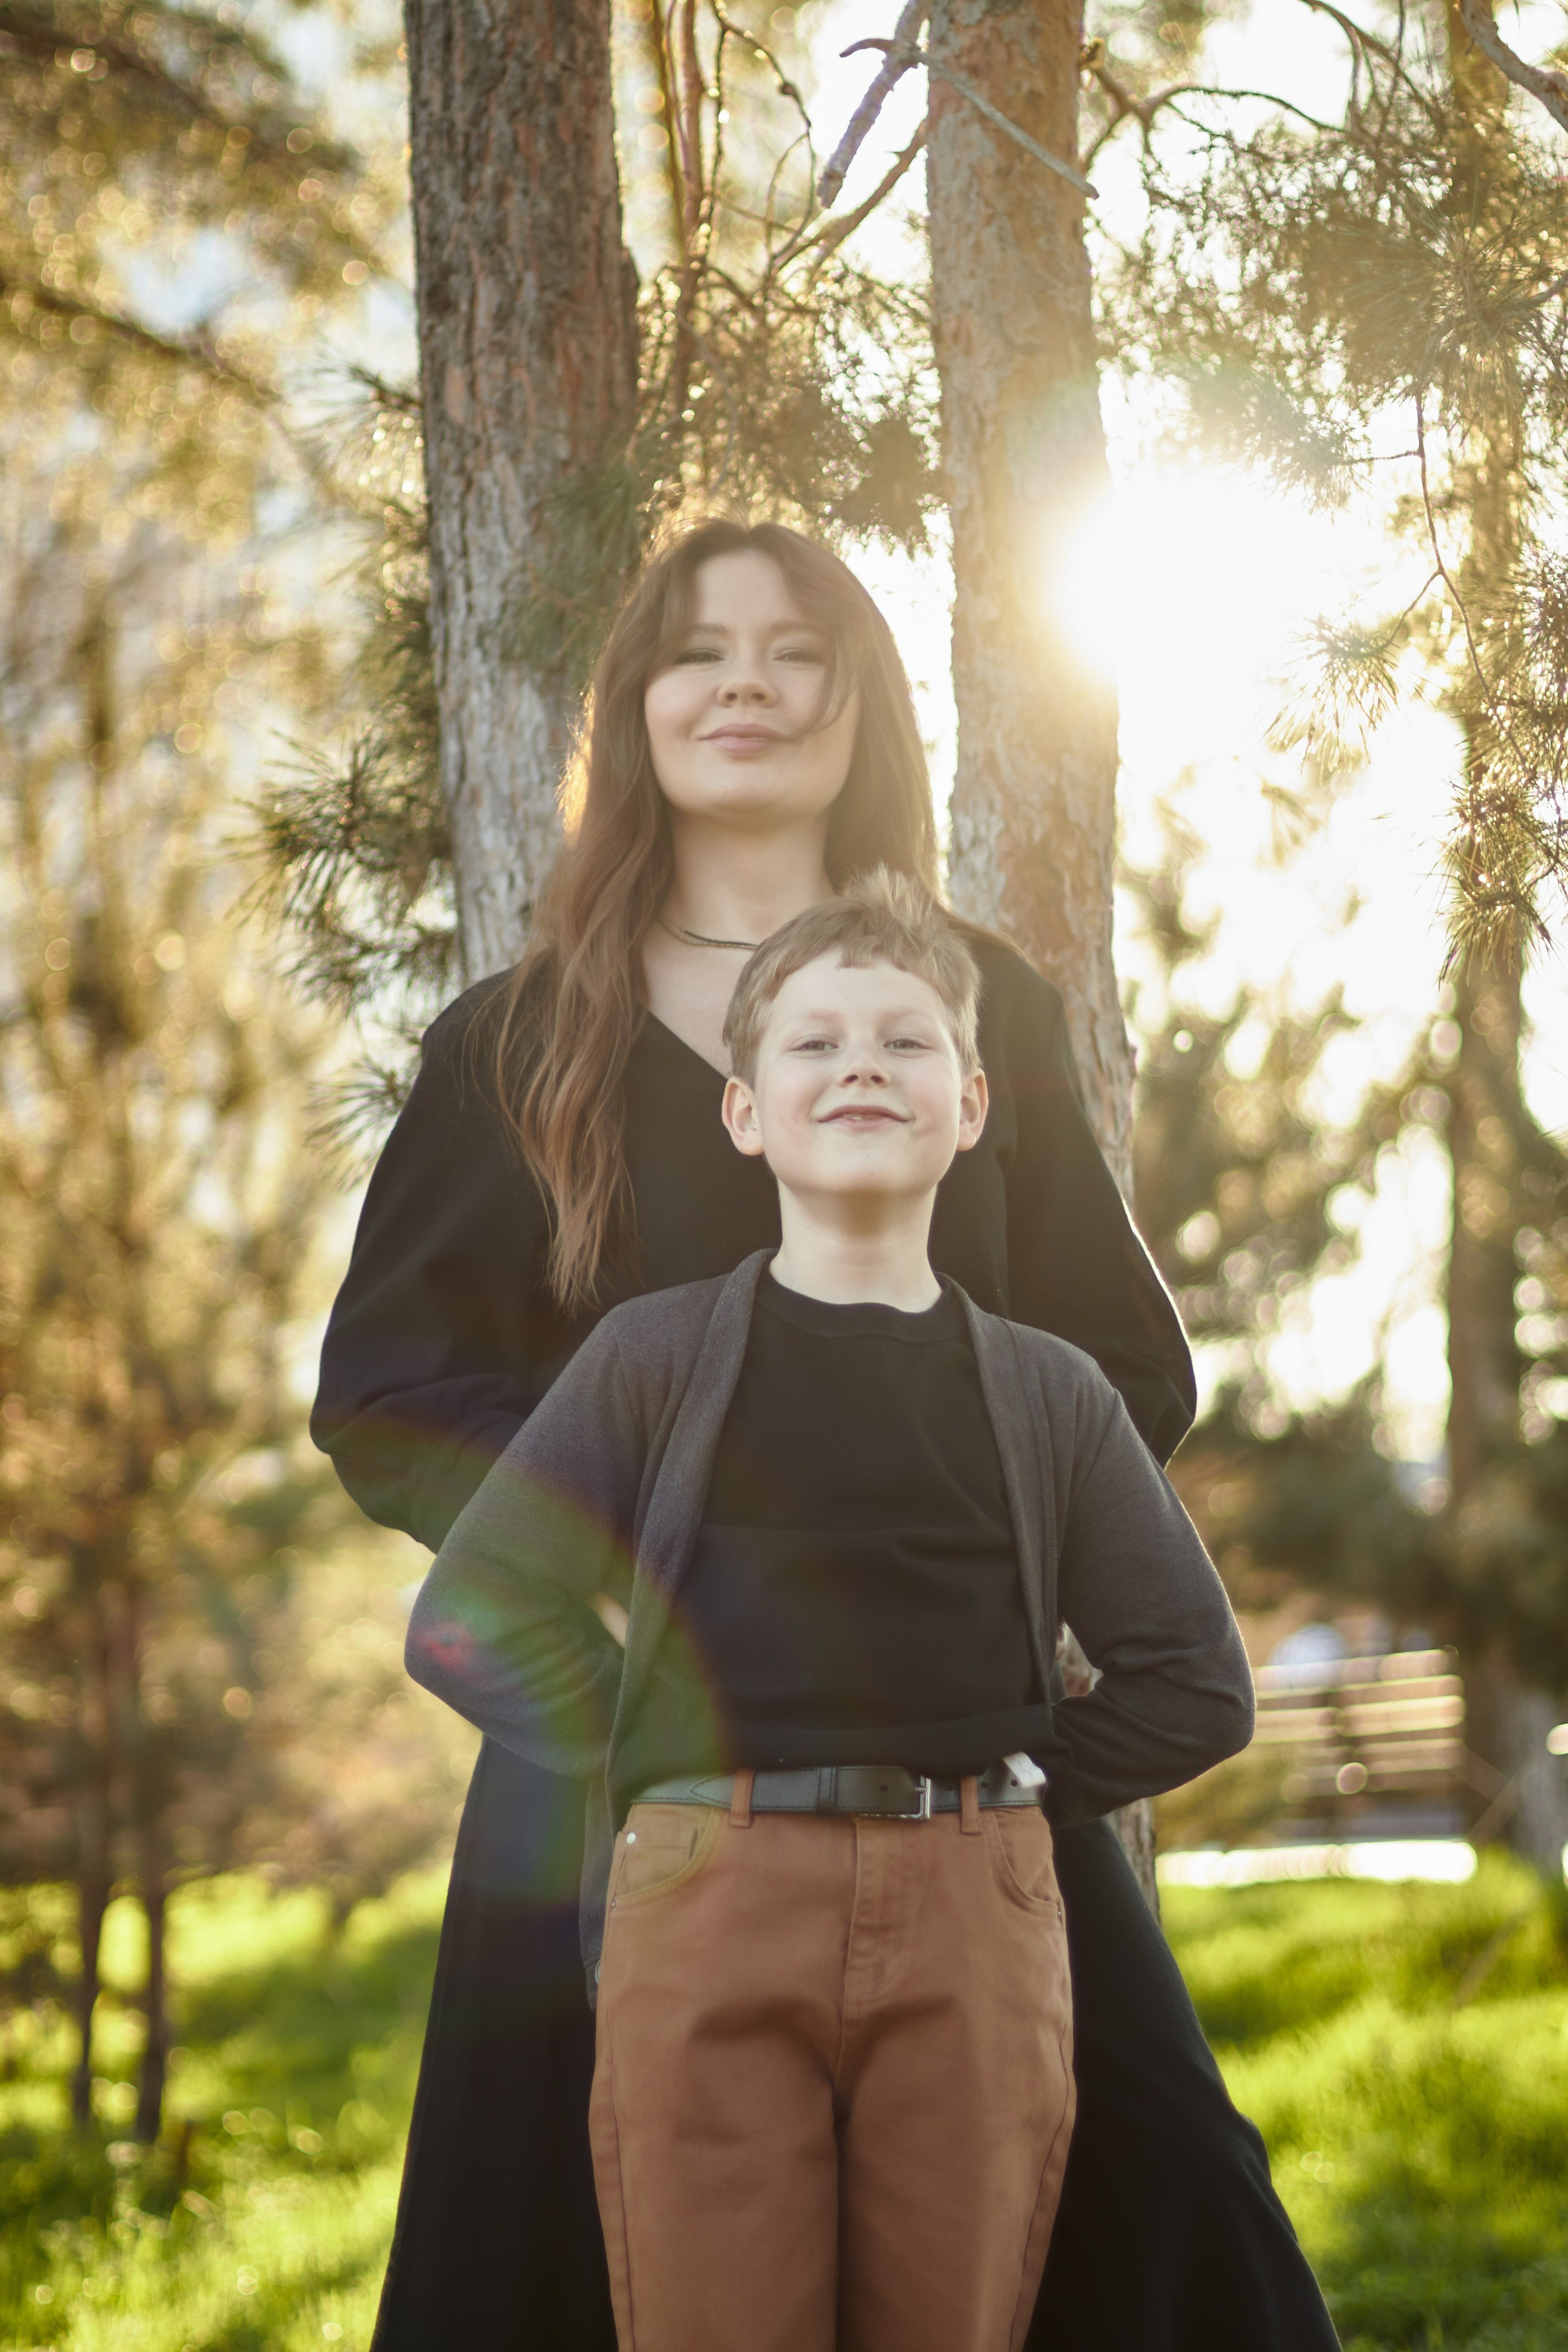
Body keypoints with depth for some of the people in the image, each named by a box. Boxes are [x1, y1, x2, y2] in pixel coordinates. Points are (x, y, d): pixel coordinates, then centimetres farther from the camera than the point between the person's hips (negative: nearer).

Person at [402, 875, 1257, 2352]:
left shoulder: (1050, 1392, 14)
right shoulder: (655, 1357, 10)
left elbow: (1196, 1685, 15)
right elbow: (467, 1623, 5)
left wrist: (990, 1791, 6)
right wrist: (671, 1780, 3)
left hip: (974, 1925, 2)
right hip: (703, 1915, -1)